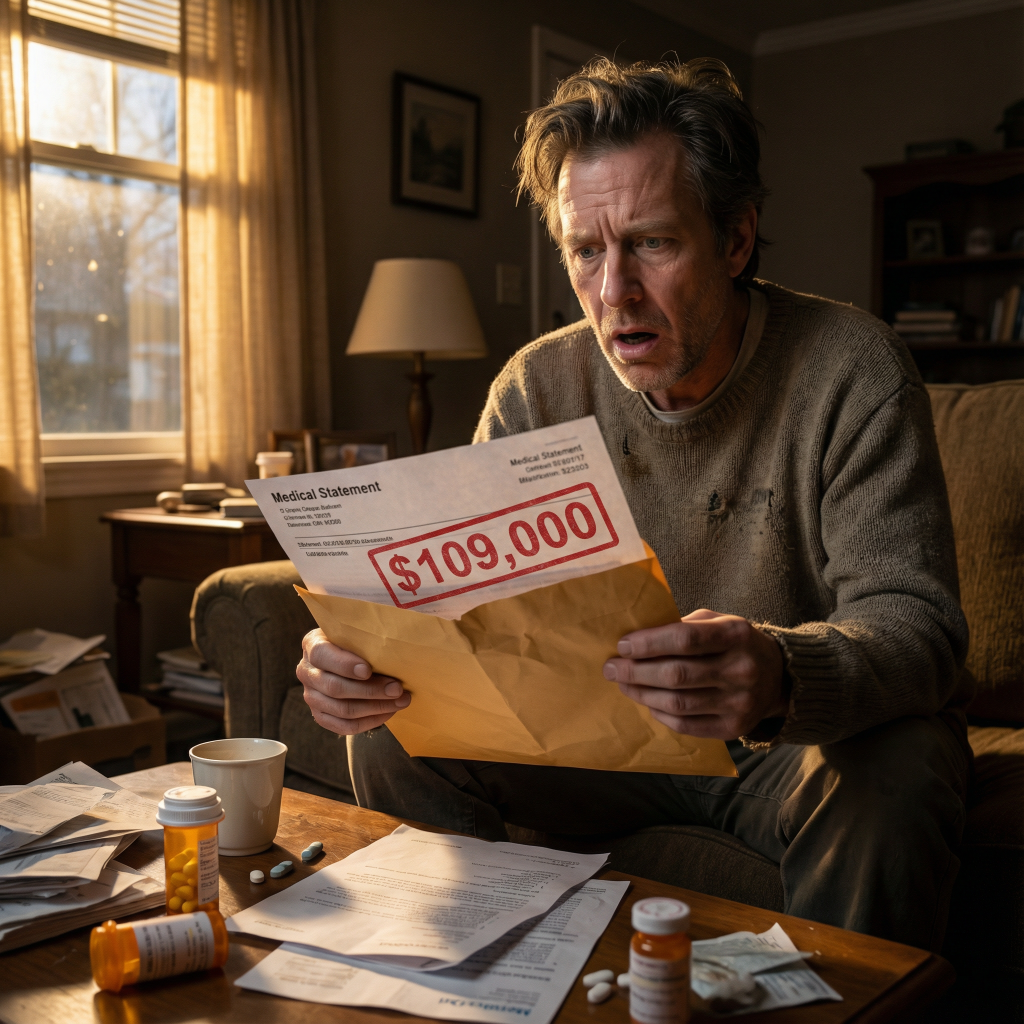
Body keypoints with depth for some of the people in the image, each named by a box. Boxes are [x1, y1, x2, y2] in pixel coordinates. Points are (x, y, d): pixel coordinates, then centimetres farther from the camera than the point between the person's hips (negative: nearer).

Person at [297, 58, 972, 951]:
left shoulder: (852, 372, -16)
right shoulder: (538, 386, -5)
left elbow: (915, 623, -23)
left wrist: (780, 676, -47)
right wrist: (367, 652, -31)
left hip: (814, 737, -2)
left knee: (892, 779, -35)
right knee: (393, 737, -12)